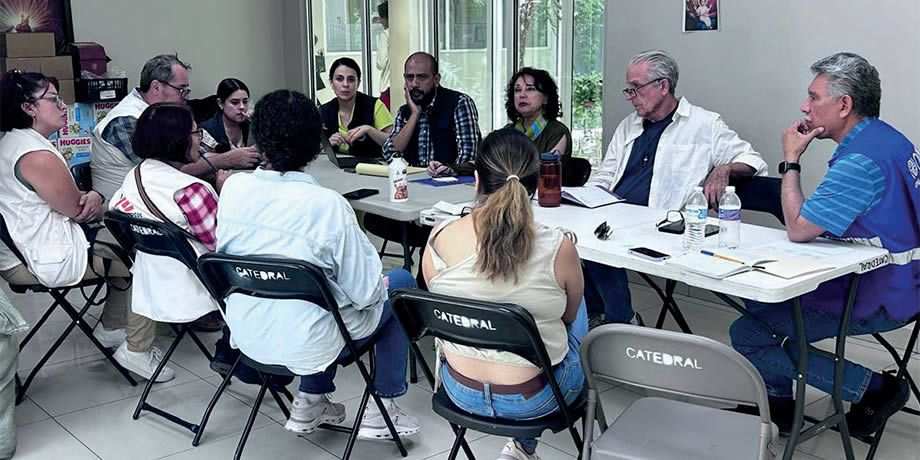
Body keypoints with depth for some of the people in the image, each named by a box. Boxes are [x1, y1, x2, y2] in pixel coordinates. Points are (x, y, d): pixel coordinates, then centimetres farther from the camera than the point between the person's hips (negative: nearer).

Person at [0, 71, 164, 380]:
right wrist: (94, 201, 7)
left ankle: (111, 329, 28)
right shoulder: (38, 156, -24)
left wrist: (92, 196, -6)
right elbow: (79, 211, -15)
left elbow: (70, 199, 15)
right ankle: (138, 350, 5)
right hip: (51, 261, -10)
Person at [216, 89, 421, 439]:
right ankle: (381, 409, 21)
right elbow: (364, 291, -18)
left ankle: (310, 403, 31)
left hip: (248, 335, 6)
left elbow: (225, 252, 8)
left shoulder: (233, 187, -9)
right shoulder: (327, 204, -24)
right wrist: (379, 285, 5)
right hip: (304, 342, -5)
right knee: (401, 283, 17)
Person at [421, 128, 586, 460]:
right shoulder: (558, 249, -22)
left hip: (460, 391, 3)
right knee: (579, 311, 26)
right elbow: (569, 315, -1)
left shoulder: (438, 241, -16)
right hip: (533, 401, -2)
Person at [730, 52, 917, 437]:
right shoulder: (883, 137, 7)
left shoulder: (861, 160, -25)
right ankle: (777, 403, 25)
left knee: (746, 335, -12)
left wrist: (791, 161, -11)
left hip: (879, 297, -11)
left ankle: (874, 387, -3)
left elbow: (798, 229, -21)